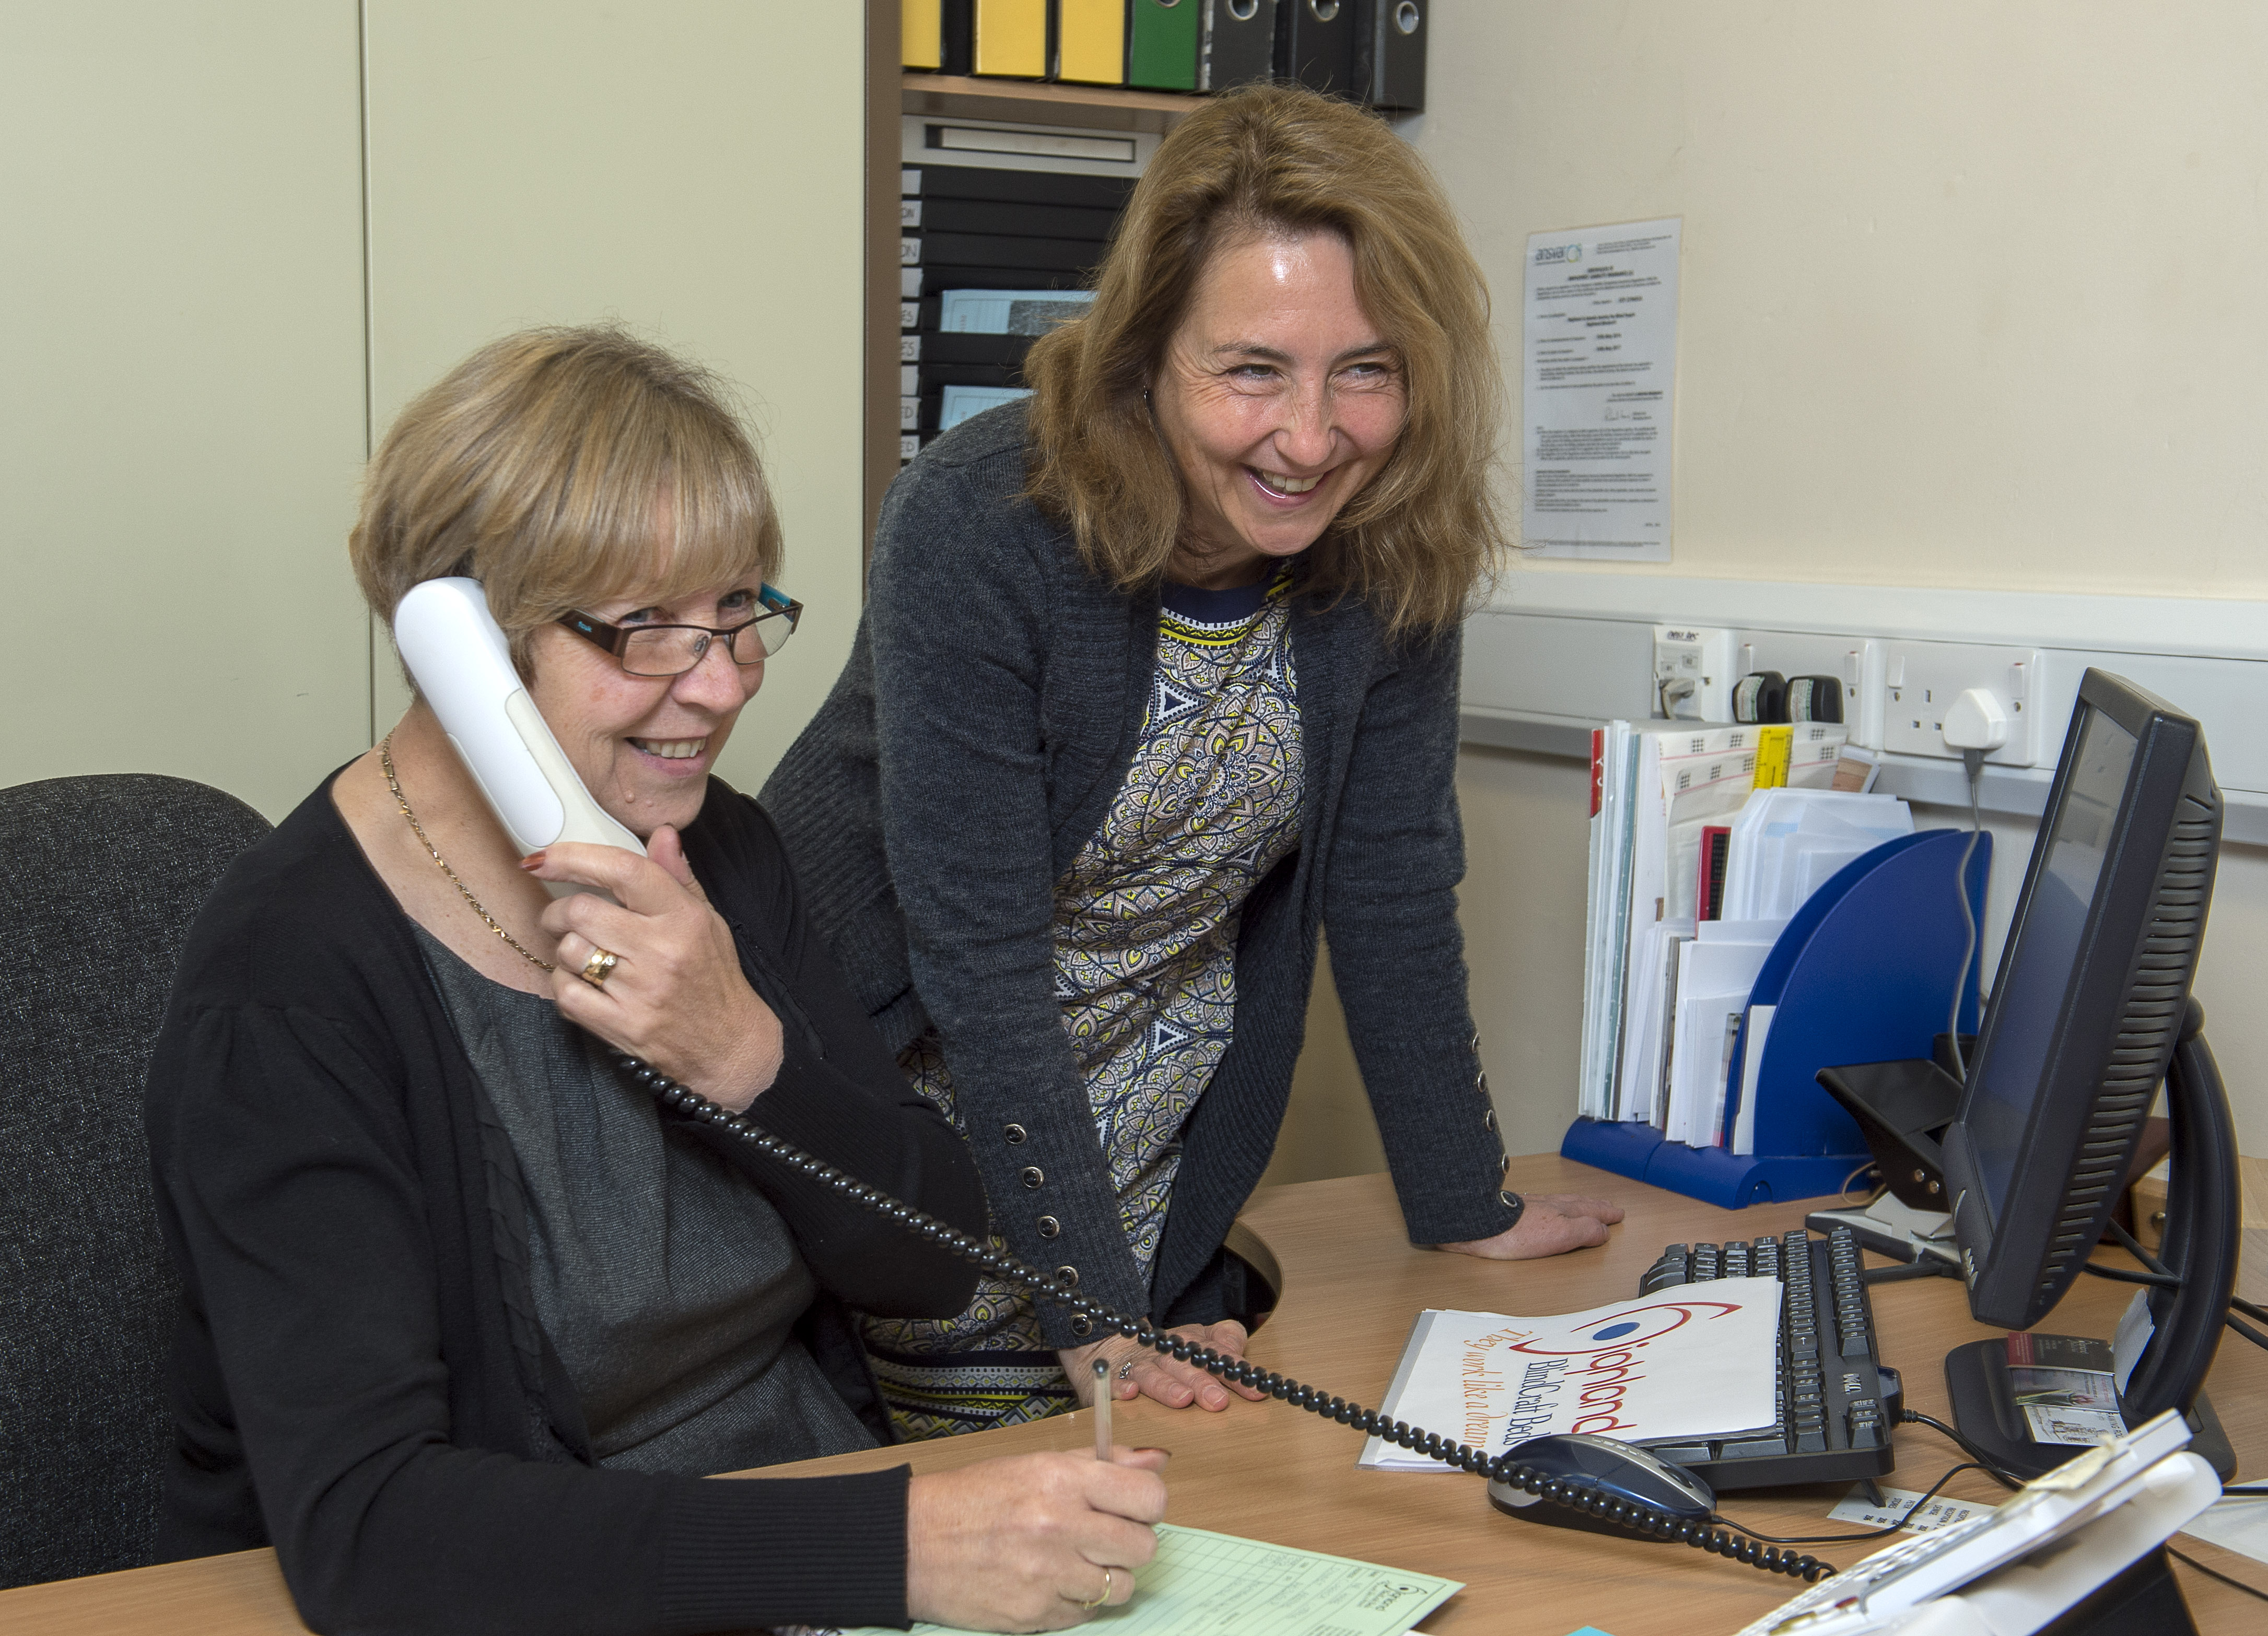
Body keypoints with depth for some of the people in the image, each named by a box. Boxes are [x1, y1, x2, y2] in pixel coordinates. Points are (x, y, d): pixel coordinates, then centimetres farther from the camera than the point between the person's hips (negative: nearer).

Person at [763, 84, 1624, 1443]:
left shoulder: (1390, 543, -12)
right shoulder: (978, 529, -26)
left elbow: (1392, 885, -3)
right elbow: (979, 955, -26)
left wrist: (1466, 1208, 0)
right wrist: (1089, 1305, -27)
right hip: (893, 1100, -4)